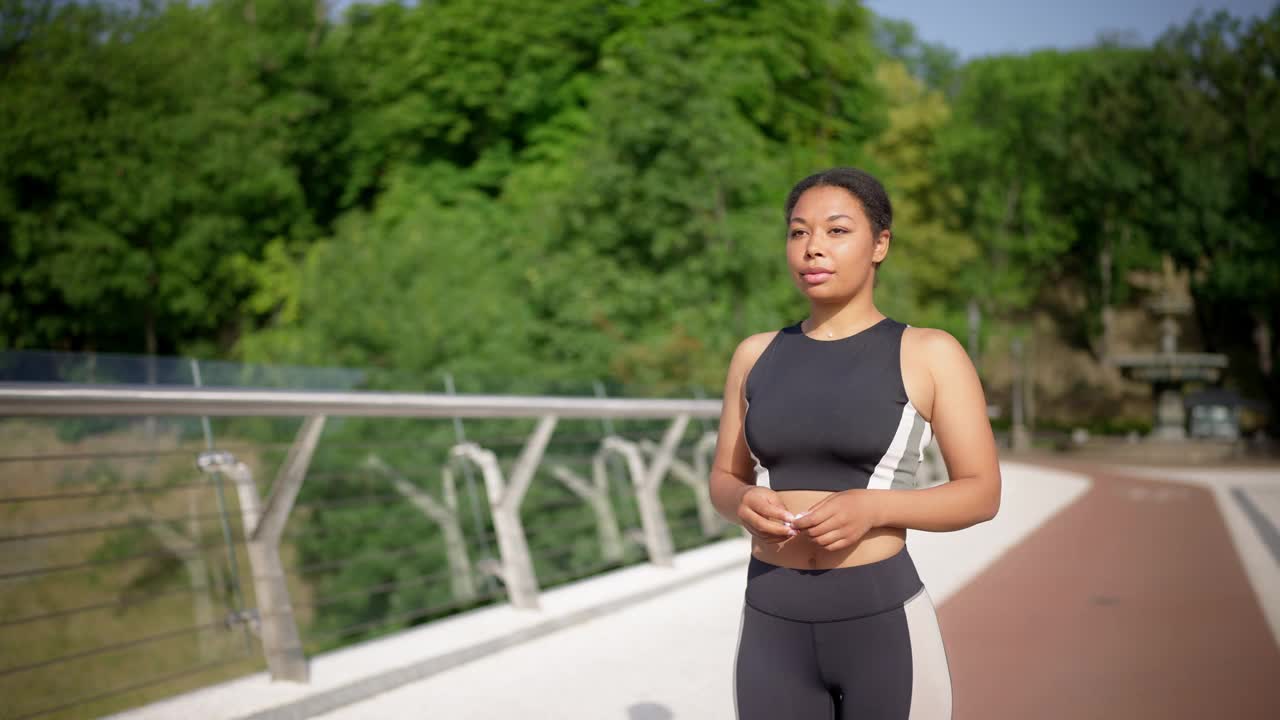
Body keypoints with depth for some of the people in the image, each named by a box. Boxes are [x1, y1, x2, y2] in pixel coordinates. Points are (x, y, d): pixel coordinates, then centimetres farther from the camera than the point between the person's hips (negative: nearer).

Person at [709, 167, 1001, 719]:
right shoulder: (757, 355, 9)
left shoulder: (931, 355, -2)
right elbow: (724, 480, 15)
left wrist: (872, 508, -20)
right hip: (772, 629, 4)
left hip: (886, 628, -3)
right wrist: (744, 504, -10)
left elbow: (982, 492, -2)